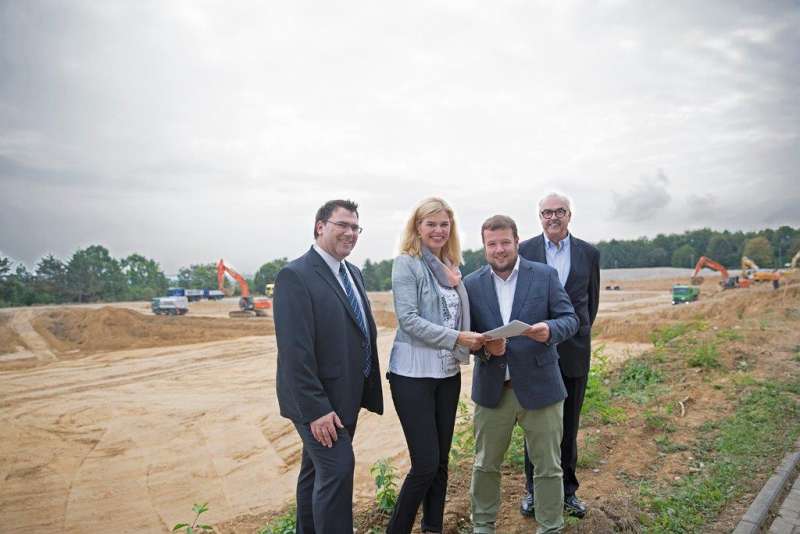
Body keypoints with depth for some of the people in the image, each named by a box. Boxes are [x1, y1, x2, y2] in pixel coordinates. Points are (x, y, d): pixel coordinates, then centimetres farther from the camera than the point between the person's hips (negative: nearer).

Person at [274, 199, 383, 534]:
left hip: (346, 397, 8)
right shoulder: (295, 275, -17)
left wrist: (367, 391, 12)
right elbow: (295, 351, -22)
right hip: (318, 402, -8)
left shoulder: (353, 273, 10)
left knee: (316, 471, 19)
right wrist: (315, 409, -23)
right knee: (337, 469, -7)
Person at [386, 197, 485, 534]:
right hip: (413, 375, -6)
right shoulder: (406, 263, -8)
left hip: (448, 373, 6)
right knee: (425, 465, -5)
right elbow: (408, 319, -17)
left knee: (441, 462, 13)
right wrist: (457, 338, -20)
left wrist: (477, 341, -1)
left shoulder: (451, 267, 11)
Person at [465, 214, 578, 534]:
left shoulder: (545, 276, -3)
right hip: (492, 388, 2)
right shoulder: (472, 284, 1)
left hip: (539, 386, -1)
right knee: (485, 463, 16)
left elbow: (570, 319, -4)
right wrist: (484, 346, -18)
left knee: (547, 466, 11)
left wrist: (550, 330, -26)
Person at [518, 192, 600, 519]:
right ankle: (533, 488, 25)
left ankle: (567, 489, 28)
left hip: (573, 350, 2)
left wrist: (578, 331, 11)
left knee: (569, 424, 12)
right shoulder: (524, 251, -3)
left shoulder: (589, 254, 3)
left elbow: (591, 300, 12)